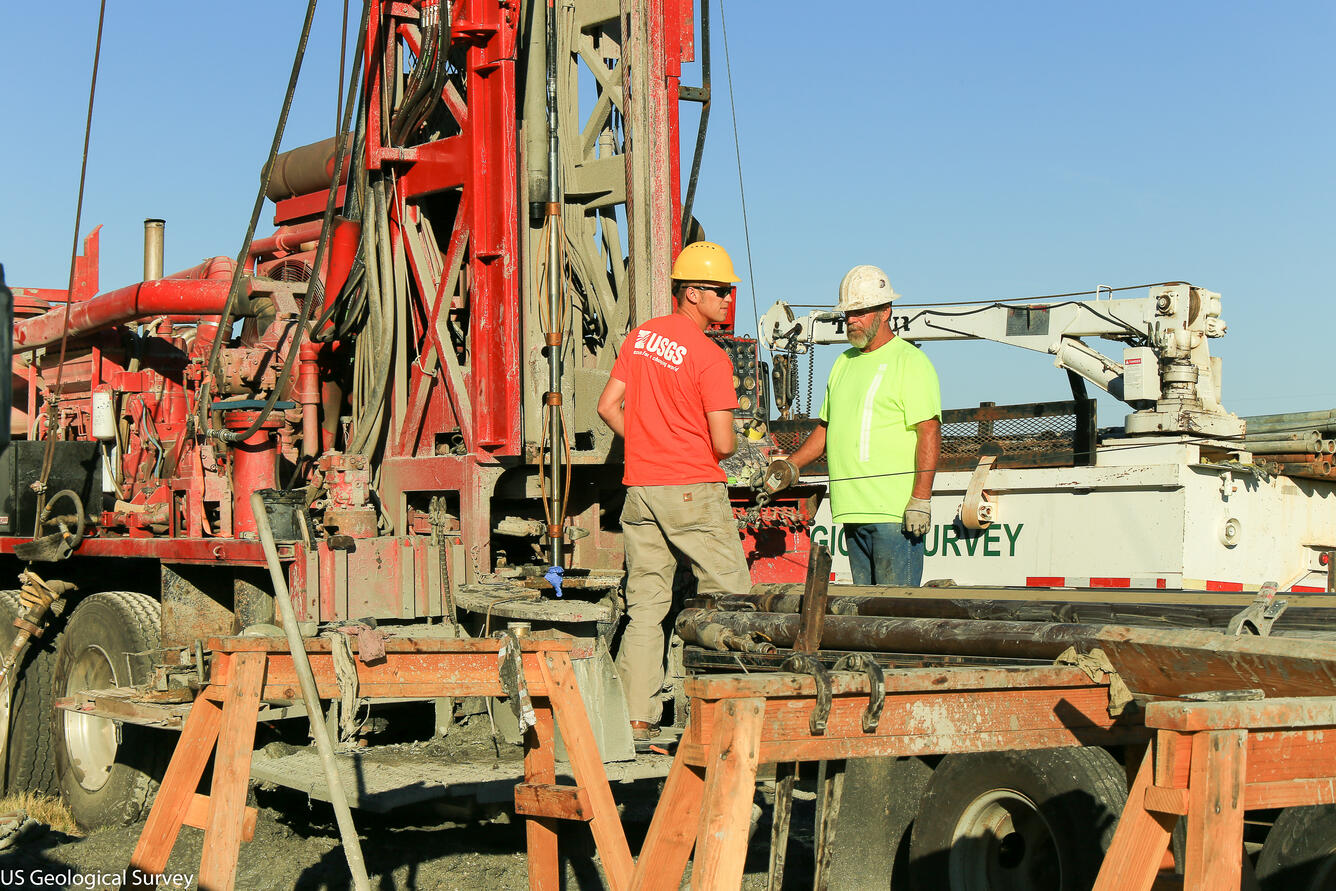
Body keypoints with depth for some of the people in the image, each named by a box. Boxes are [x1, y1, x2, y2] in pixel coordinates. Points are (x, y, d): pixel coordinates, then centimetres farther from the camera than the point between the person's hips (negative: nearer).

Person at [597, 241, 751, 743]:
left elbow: (608, 406, 11)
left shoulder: (641, 336, 8)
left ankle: (635, 718, 7)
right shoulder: (710, 357, -12)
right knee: (729, 598, 5)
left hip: (639, 489, 6)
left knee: (645, 605, 8)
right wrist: (730, 446, 9)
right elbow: (723, 443, -15)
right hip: (693, 491, -6)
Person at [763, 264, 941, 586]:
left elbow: (929, 431, -12)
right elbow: (827, 427, 28)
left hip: (895, 511, -8)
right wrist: (791, 466, 14)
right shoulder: (844, 363, 20)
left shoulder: (910, 361, -5)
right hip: (853, 508, 8)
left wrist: (921, 498, -20)